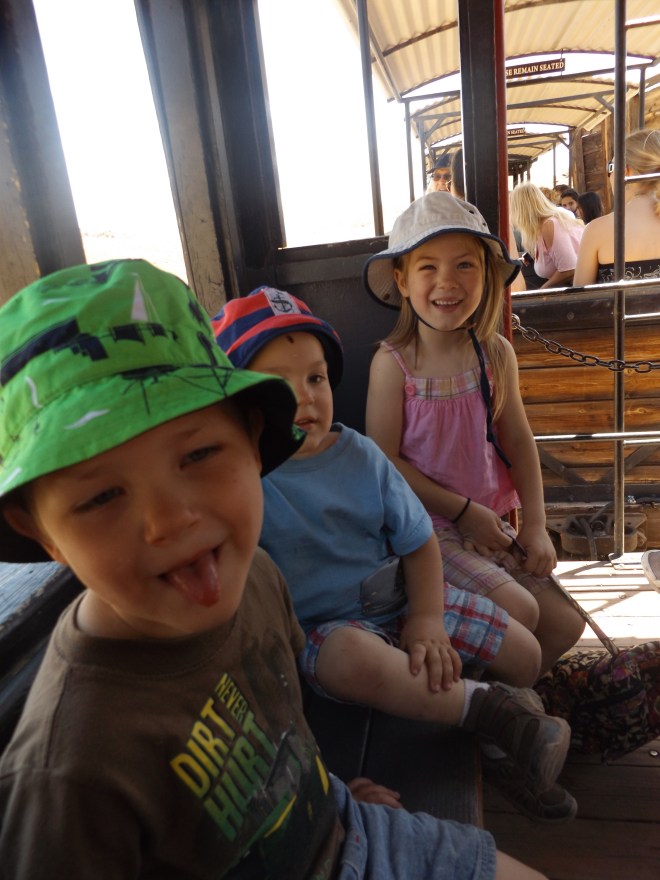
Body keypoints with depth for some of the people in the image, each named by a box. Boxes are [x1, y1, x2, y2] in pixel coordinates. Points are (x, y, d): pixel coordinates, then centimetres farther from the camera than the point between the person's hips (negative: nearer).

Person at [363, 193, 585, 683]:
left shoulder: (496, 353, -2)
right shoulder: (393, 363, -15)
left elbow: (518, 440, 4)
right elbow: (384, 461, -14)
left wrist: (536, 524, -1)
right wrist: (463, 510, -13)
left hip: (492, 521, 6)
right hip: (427, 526, -5)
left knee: (566, 624, 4)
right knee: (518, 610, -18)